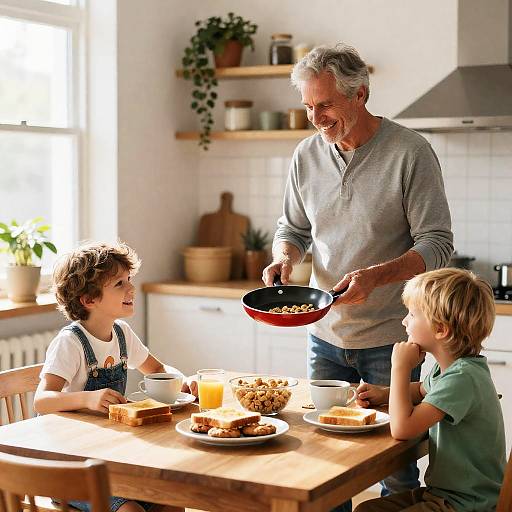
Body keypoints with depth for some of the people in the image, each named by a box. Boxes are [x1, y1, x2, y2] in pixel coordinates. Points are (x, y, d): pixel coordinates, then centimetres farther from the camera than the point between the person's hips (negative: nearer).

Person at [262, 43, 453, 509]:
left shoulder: (410, 152, -11)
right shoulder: (307, 155, 4)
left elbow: (437, 244, -11)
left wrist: (376, 276, -26)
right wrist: (285, 257, -7)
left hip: (391, 341, -4)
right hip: (326, 335, 4)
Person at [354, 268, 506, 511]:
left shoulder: (462, 377, -25)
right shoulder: (448, 367, 5)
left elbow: (402, 428, -31)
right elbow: (422, 391, 29)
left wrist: (401, 368, -20)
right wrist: (384, 394, 9)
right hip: (443, 490, 9)